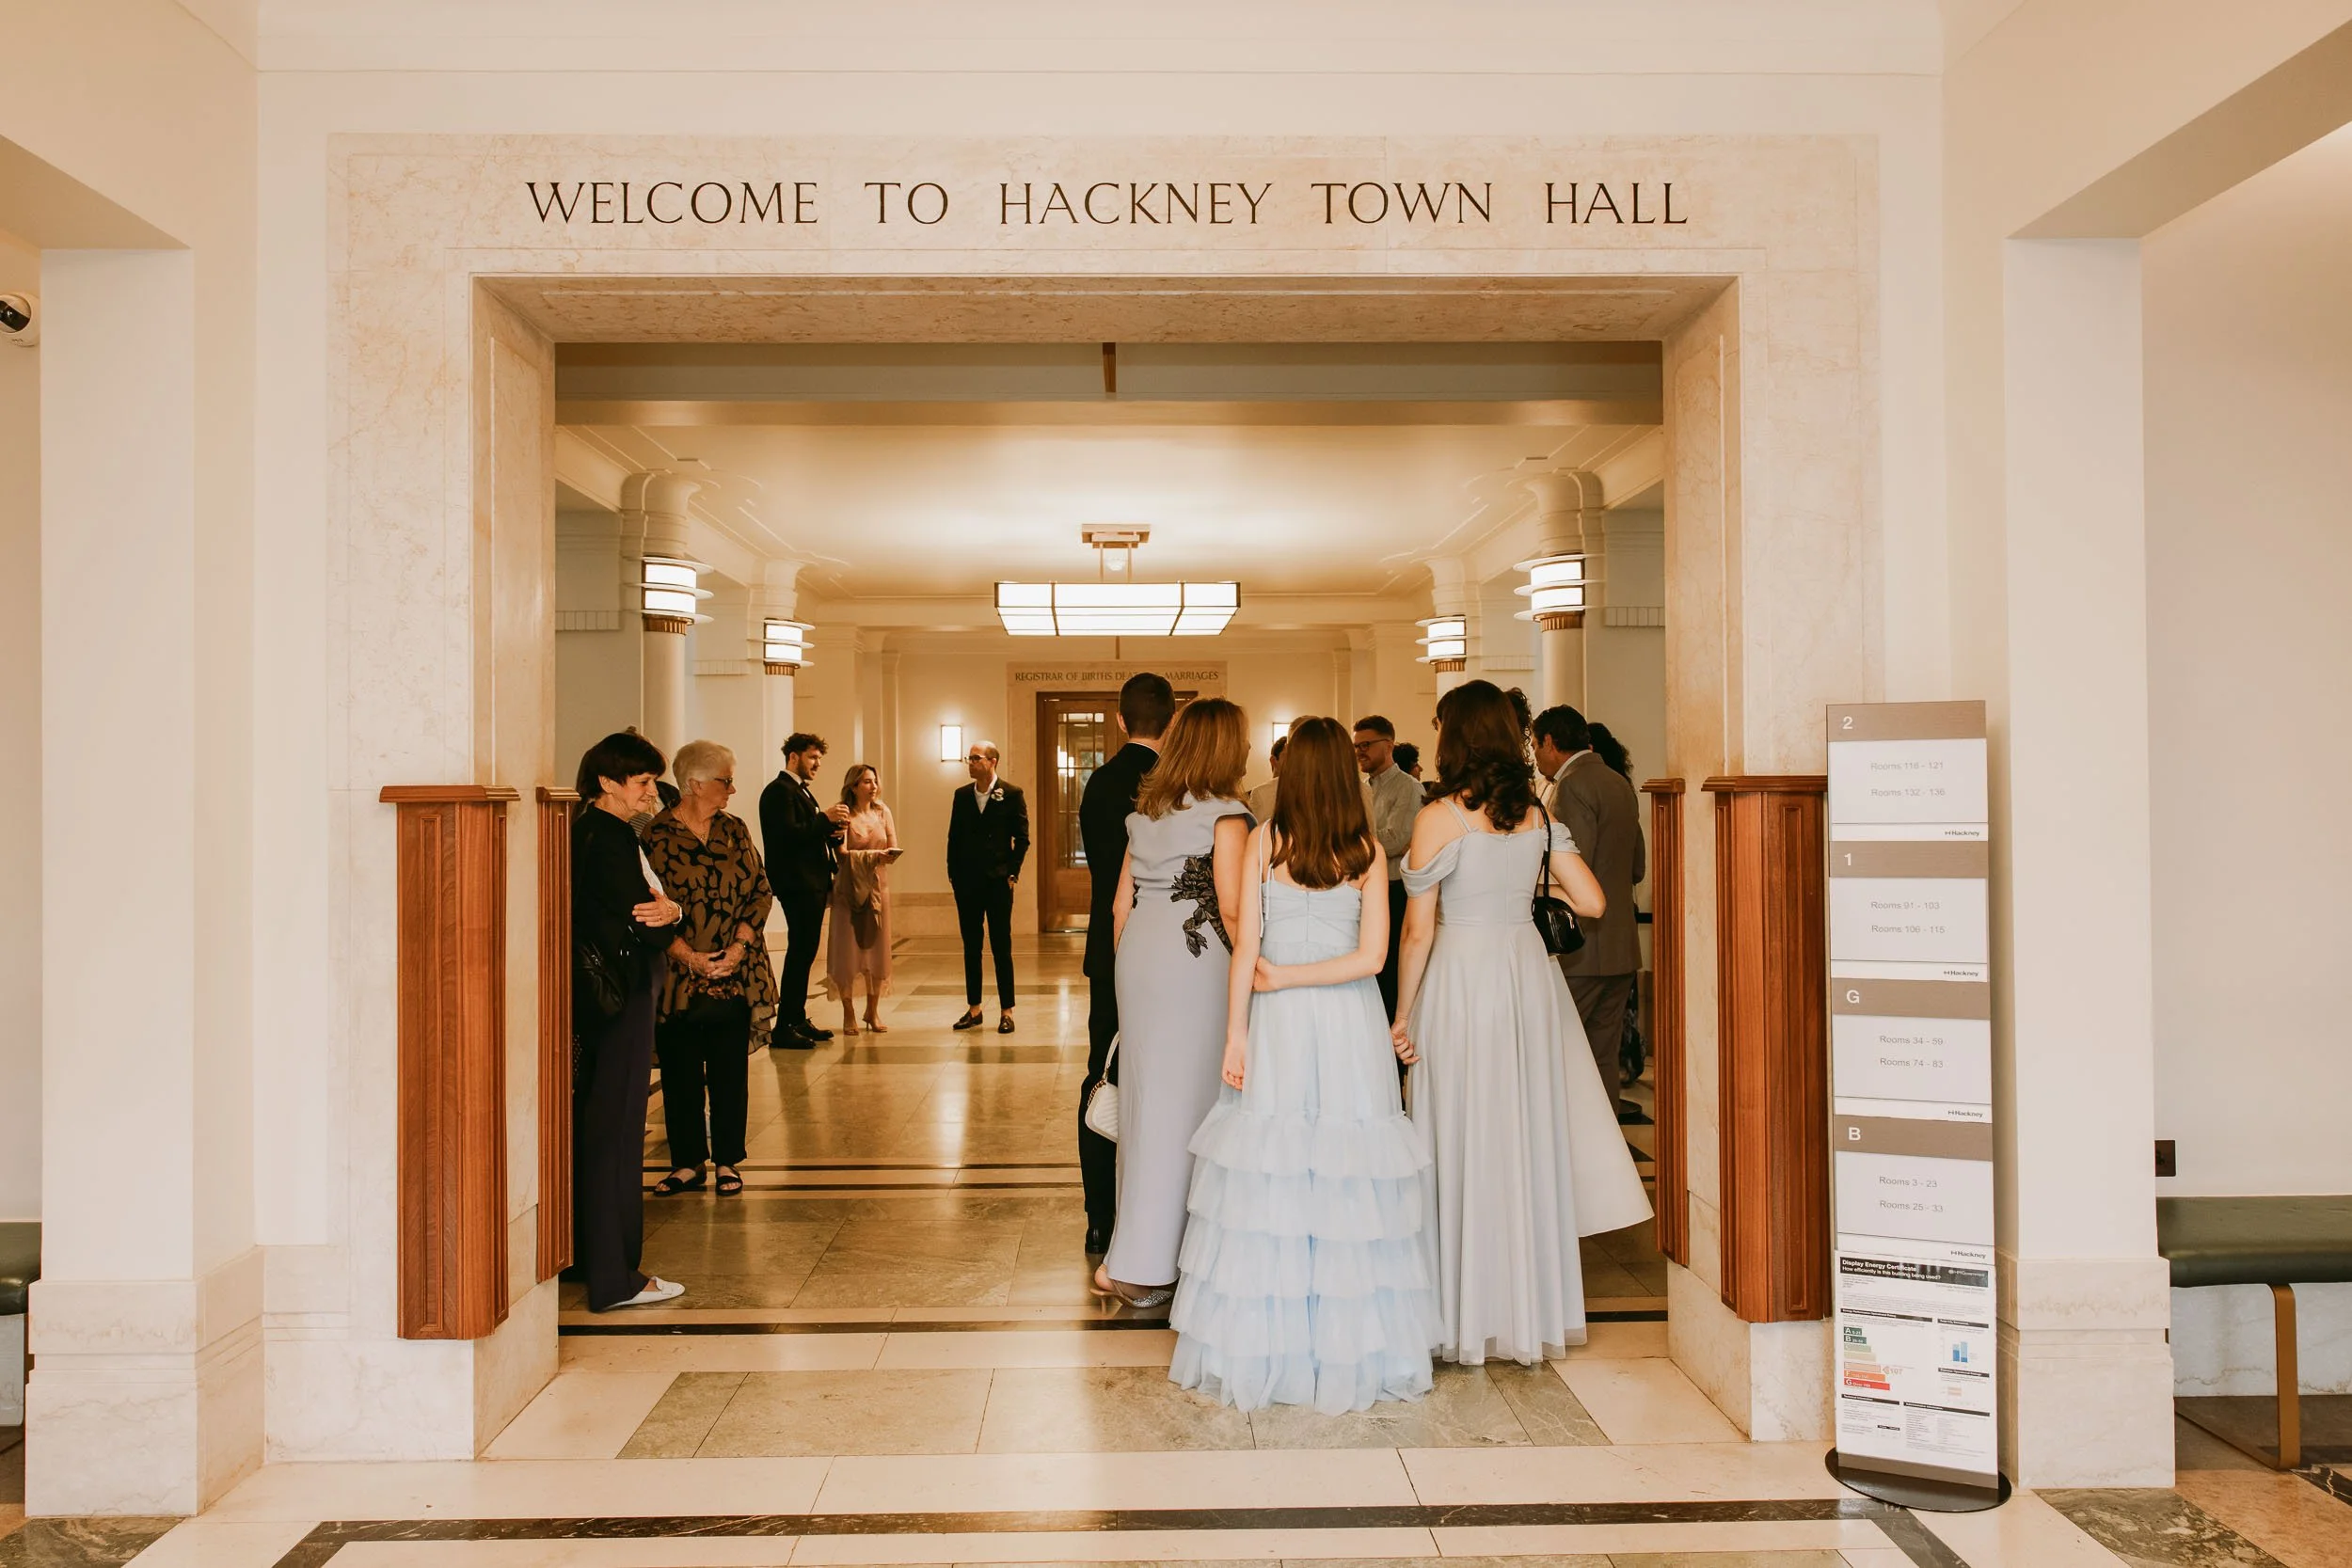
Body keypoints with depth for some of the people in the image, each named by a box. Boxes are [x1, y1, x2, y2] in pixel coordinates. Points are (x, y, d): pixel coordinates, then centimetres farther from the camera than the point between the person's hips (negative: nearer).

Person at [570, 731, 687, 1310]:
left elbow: (645, 911, 7)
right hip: (620, 999, -10)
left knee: (594, 1125, 18)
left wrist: (664, 910, -13)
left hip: (598, 996, 10)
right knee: (615, 1128, -4)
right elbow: (642, 931, -21)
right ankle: (614, 1278, 3)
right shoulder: (609, 839, -17)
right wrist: (668, 914, -2)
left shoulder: (589, 831, 13)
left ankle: (590, 1252, 32)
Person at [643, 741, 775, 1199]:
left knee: (730, 1072, 7)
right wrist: (690, 956, -15)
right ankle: (687, 1163, 17)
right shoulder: (656, 836, -4)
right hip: (678, 978, -3)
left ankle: (728, 1162, 17)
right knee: (680, 1074, 5)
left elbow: (760, 890, 5)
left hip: (735, 974, 3)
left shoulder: (734, 830, 9)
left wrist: (738, 948, -8)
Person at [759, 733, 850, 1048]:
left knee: (805, 953, 13)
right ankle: (784, 1028, -7)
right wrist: (825, 819, -19)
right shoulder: (779, 790, -10)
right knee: (799, 953, -10)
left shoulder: (802, 791, 21)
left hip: (813, 883, 10)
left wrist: (833, 830, 3)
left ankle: (798, 1021, 19)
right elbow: (788, 834, -22)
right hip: (796, 883, -10)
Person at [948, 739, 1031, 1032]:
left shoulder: (1012, 794, -3)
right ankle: (973, 1009, 18)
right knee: (971, 947, 9)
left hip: (998, 880, -4)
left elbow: (1022, 837, -2)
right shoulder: (962, 795, 9)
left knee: (1002, 947, 0)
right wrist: (953, 874, 4)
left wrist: (1012, 873, -8)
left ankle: (1006, 1012, 7)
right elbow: (954, 836, 11)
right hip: (967, 882, 4)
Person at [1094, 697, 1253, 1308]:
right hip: (1195, 965, -7)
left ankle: (1137, 1246, 23)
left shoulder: (1145, 812, 12)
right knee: (1184, 1103, 0)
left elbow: (1121, 904, 13)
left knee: (1146, 1095, 13)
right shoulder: (1225, 814, -8)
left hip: (1140, 957, 7)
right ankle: (1140, 1264, 5)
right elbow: (1230, 908, -16)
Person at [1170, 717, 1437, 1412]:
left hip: (1277, 1022, -1)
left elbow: (1246, 945, -5)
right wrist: (1290, 979, -3)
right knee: (1350, 1173, 7)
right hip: (1350, 1024, 1)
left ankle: (1262, 1344, 13)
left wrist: (1235, 1032, -1)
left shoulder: (1263, 842, -3)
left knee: (1267, 1176, 5)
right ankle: (1352, 1340, 14)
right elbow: (1370, 956, -7)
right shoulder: (1367, 851, -1)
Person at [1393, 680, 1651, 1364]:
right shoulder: (1536, 815, 4)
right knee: (1528, 1136, 13)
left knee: (1467, 1144, 4)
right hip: (1529, 974, 5)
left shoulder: (1439, 818, -11)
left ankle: (1469, 1315, 13)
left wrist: (1403, 1013, -1)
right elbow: (1592, 902, 3)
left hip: (1461, 980, -5)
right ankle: (1533, 1309, 24)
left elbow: (1418, 929, -10)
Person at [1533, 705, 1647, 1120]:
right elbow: (1637, 868, 20)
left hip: (1581, 949, -9)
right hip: (1621, 947, 9)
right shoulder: (1620, 784, 15)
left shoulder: (1573, 787, -13)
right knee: (1603, 1058, 11)